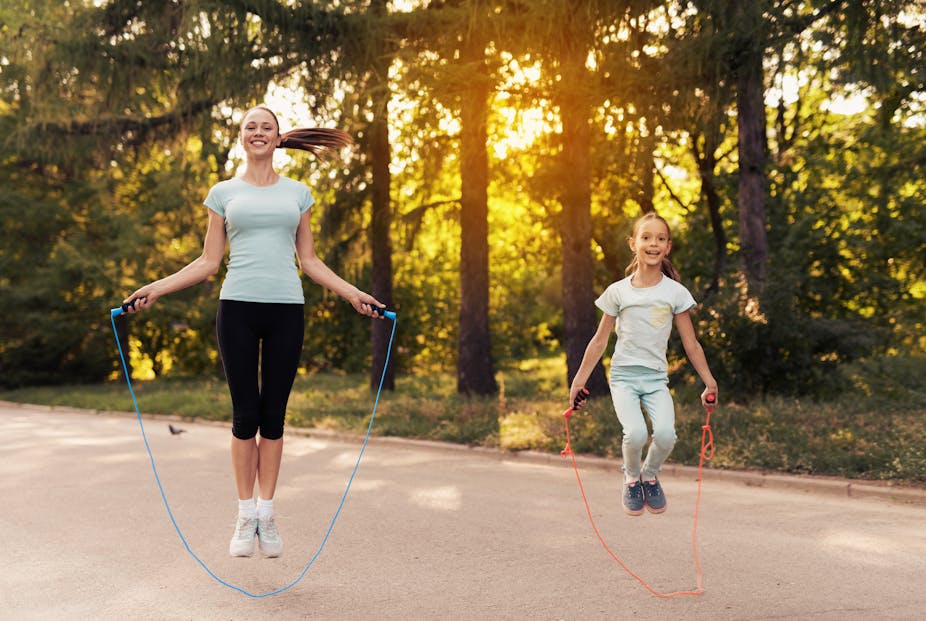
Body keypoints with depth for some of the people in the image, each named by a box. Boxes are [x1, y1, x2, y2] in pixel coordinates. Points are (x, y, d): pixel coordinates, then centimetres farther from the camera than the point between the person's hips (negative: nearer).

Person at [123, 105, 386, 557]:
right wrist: (156, 288, -2)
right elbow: (209, 262, 8)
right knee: (245, 414, -1)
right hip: (238, 307, -1)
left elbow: (309, 261, 14)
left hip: (286, 309, 1)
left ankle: (267, 514, 13)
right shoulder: (224, 193, 9)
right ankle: (245, 516, 10)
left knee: (273, 415, 4)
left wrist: (353, 294, 6)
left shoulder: (297, 193, 13)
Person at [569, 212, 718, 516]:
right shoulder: (618, 291, 2)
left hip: (656, 377, 1)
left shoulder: (675, 292, 3)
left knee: (665, 434, -25)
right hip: (624, 375, -1)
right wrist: (579, 380, 8)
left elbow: (691, 344, 7)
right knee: (636, 433, -26)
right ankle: (631, 479, 7)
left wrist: (709, 383, 6)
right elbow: (600, 340, 9)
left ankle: (649, 476, 9)